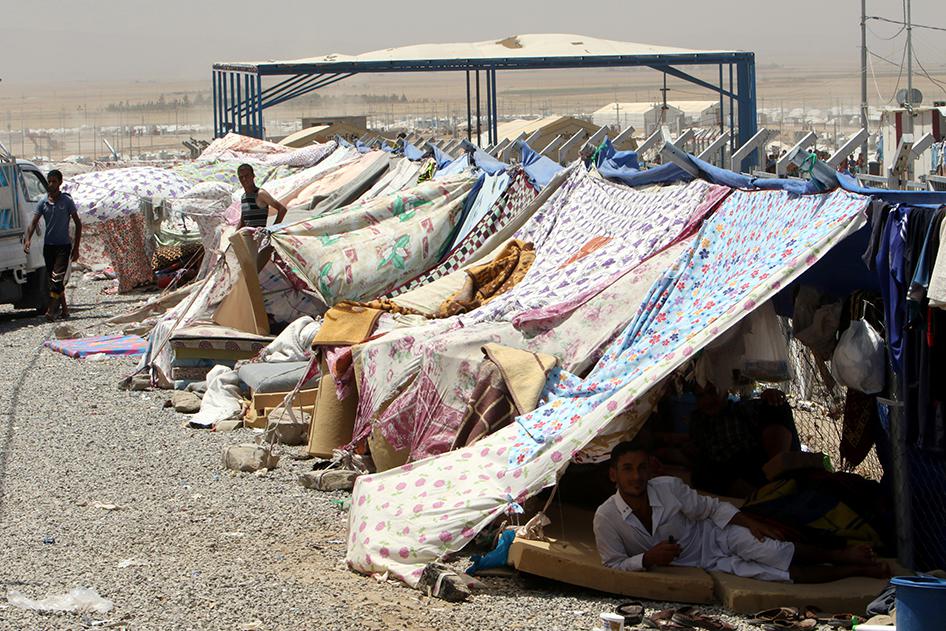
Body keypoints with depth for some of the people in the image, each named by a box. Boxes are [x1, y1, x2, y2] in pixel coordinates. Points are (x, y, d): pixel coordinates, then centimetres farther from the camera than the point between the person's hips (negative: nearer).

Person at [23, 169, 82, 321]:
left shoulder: (67, 201, -5)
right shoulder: (43, 203, 3)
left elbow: (78, 223, -1)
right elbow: (34, 222, -2)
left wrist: (76, 248, -5)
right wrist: (28, 239, -21)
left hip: (63, 245, -4)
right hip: (48, 245, 4)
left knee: (58, 277, -14)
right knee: (52, 279, 10)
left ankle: (51, 310, -17)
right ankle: (64, 307, 23)